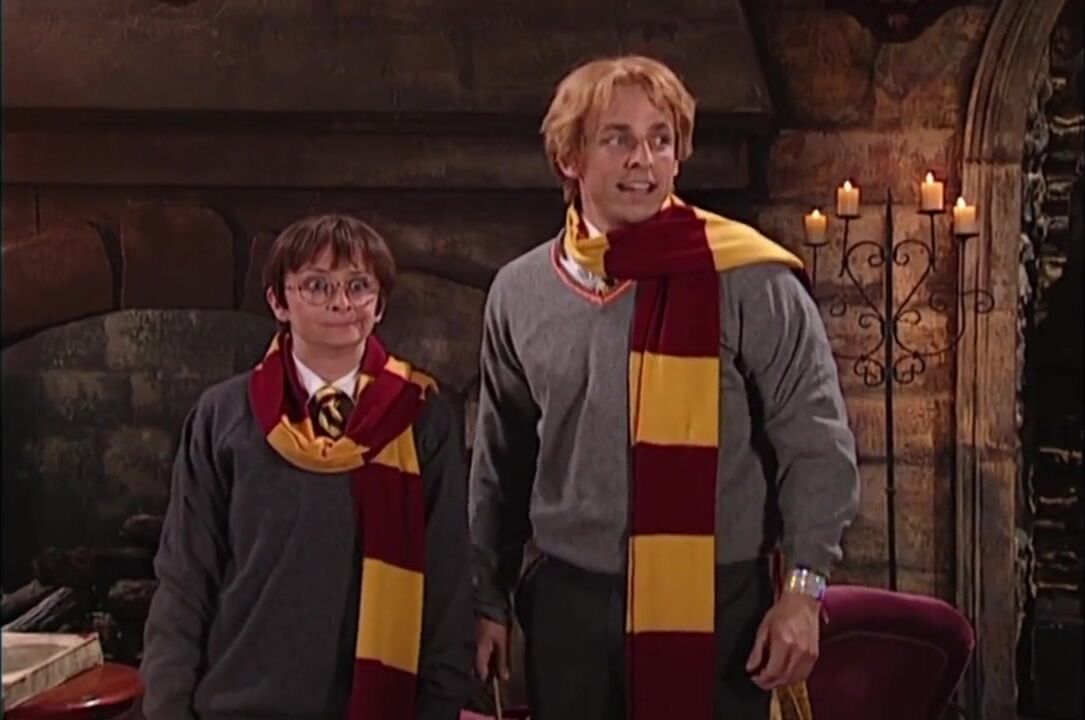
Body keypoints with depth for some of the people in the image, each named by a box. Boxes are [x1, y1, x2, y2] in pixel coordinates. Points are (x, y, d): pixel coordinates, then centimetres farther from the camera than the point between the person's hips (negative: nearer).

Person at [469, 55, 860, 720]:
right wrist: (489, 600, 15)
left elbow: (816, 443, -6)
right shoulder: (521, 291, 5)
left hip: (716, 602, -3)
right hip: (566, 603, 4)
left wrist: (803, 590, -10)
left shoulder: (746, 279, -8)